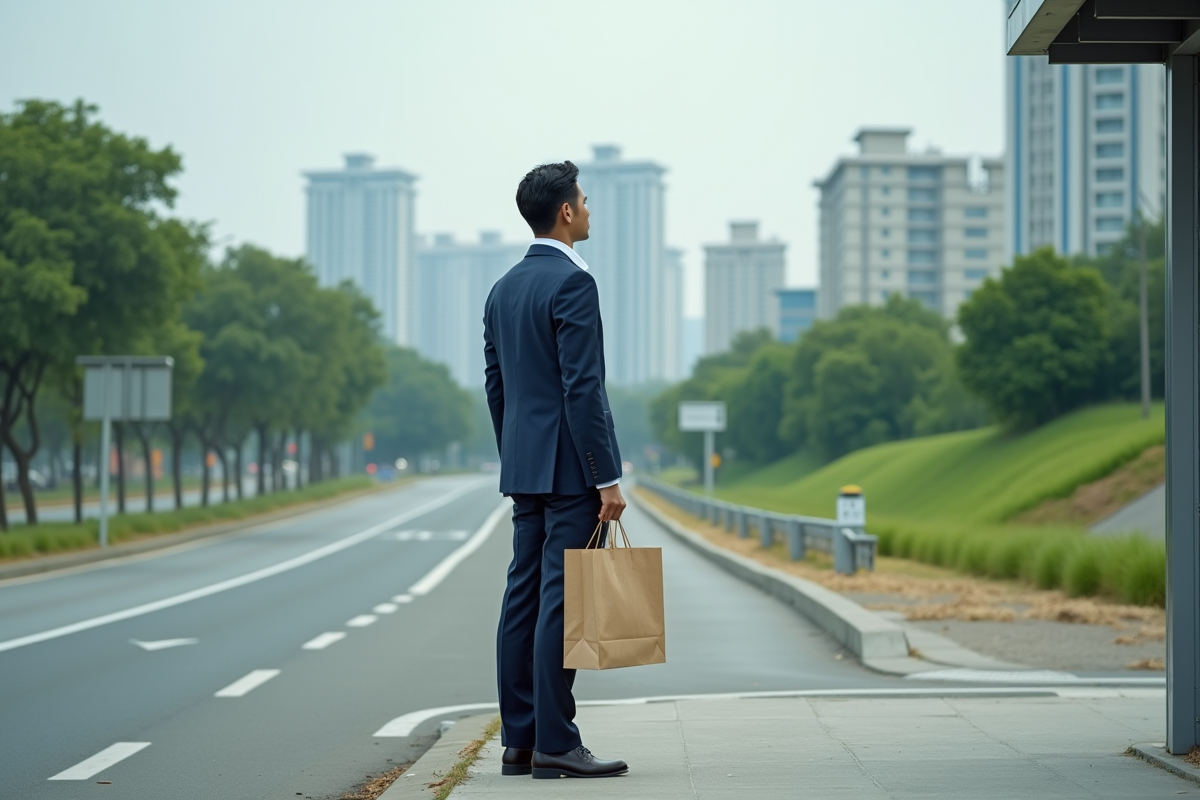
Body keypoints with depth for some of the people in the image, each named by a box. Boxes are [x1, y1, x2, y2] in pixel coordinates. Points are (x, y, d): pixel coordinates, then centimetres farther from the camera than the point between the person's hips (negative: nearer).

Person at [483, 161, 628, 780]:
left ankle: (519, 739, 12)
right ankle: (554, 743, -6)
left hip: (523, 467, 9)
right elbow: (582, 388, -18)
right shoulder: (572, 282, -13)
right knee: (561, 600, -7)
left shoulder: (504, 289, 14)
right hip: (570, 467, -9)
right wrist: (607, 478, -16)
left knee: (524, 598, 8)